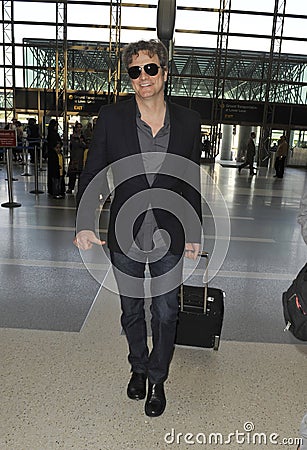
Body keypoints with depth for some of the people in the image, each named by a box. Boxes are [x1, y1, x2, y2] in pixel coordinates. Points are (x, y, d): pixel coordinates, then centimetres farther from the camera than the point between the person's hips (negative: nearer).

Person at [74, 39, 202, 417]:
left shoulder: (188, 121, -3)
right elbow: (91, 174, -3)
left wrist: (194, 232, 4)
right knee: (131, 311, 18)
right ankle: (138, 367, 46)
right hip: (125, 235, 0)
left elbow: (192, 182, 3)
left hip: (168, 236, 0)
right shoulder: (111, 118, -7)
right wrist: (84, 224, -14)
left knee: (165, 314, 12)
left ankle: (157, 379, 38)